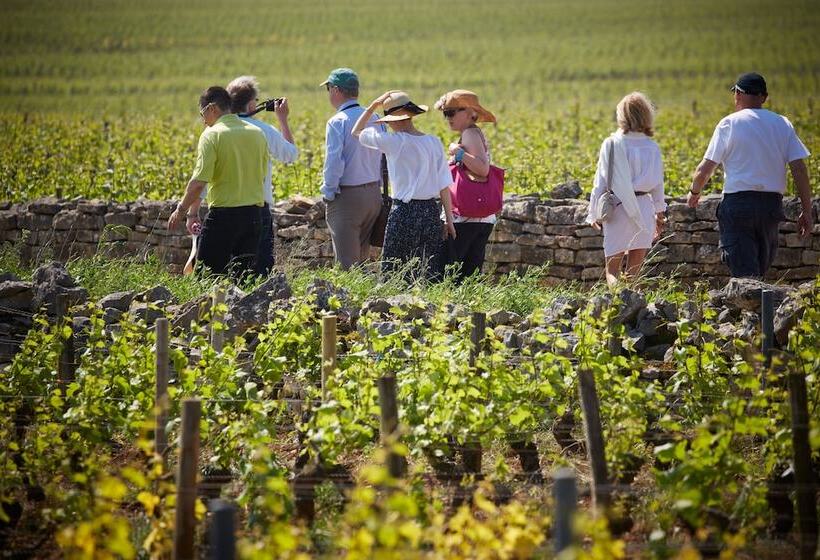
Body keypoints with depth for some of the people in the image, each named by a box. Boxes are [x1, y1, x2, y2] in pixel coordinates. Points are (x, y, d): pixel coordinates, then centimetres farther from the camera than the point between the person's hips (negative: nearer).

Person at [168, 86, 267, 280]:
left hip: (223, 214, -6)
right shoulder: (257, 133, 8)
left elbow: (199, 182, -16)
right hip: (254, 214, 6)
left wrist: (181, 210, -4)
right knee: (244, 276, 9)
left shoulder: (212, 135, -10)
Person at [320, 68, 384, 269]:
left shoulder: (337, 122, -13)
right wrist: (378, 188, 17)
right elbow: (384, 160, 11)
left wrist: (328, 193, -7)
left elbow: (333, 163, -17)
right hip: (374, 195, 7)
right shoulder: (374, 119, 7)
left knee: (347, 262, -4)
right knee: (362, 258, 15)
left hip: (347, 196, -7)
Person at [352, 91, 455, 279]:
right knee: (430, 271, 9)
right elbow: (444, 185, 5)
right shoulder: (434, 142, 3)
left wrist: (374, 105, 10)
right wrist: (449, 220, 11)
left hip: (405, 212, -5)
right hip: (432, 212, 5)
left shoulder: (394, 142, -10)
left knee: (391, 272, 1)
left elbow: (357, 132, 4)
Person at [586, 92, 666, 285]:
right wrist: (659, 213, 22)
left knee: (612, 271, 2)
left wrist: (595, 214, 7)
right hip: (644, 209, 3)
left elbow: (601, 182, -3)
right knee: (634, 273, 11)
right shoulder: (652, 147, 1)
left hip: (618, 208, -3)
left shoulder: (612, 144, -6)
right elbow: (658, 184, 8)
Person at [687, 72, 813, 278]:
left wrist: (694, 192, 18)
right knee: (760, 270, 16)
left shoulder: (729, 124, -3)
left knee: (744, 273, -6)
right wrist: (807, 211, 6)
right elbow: (799, 170, 1)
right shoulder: (782, 124, 7)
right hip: (772, 204, 4)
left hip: (738, 202, -4)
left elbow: (704, 170, -3)